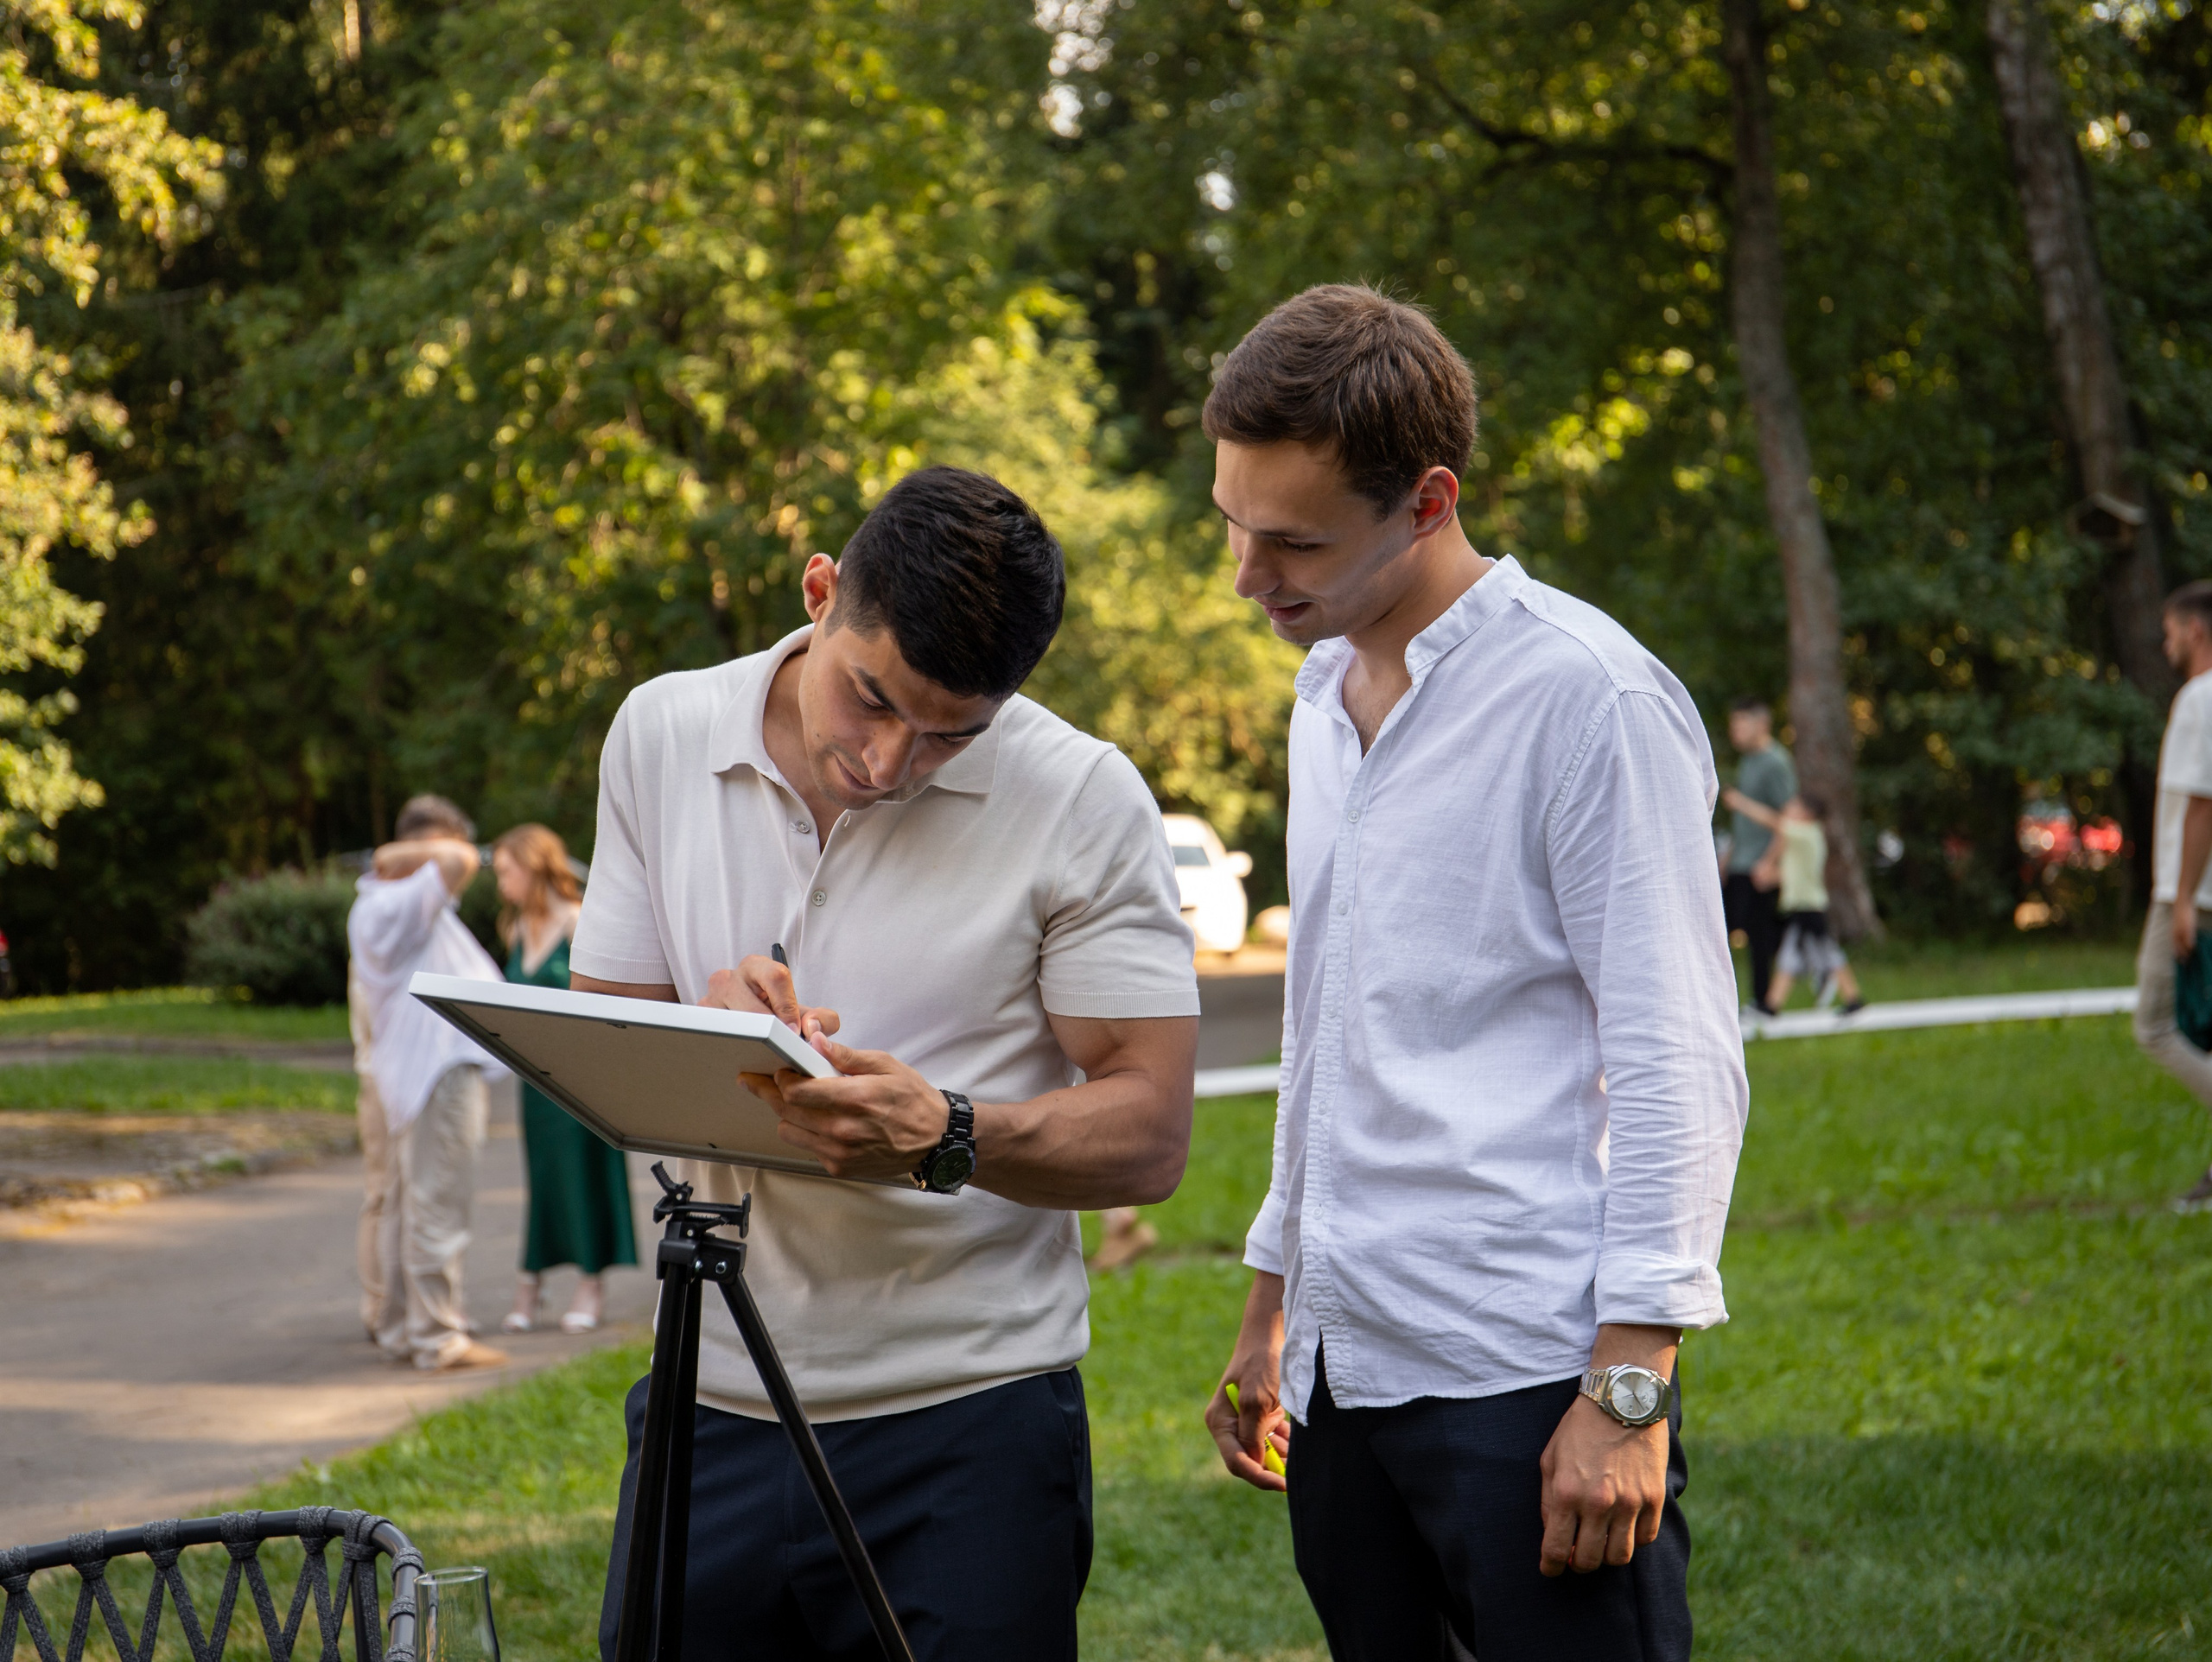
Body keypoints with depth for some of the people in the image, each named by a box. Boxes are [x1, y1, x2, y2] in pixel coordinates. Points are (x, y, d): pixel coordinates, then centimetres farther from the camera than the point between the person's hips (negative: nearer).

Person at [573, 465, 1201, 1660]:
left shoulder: (1082, 801, -8)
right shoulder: (661, 735, 2)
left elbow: (1149, 1135, -9)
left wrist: (946, 1137, -27)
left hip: (967, 1425, -3)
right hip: (711, 1409, 3)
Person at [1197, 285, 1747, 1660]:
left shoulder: (1585, 696, -10)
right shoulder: (1326, 697, 16)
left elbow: (1678, 1065, -13)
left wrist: (1630, 1386, -18)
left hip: (1527, 1377, -7)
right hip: (1345, 1366, 8)